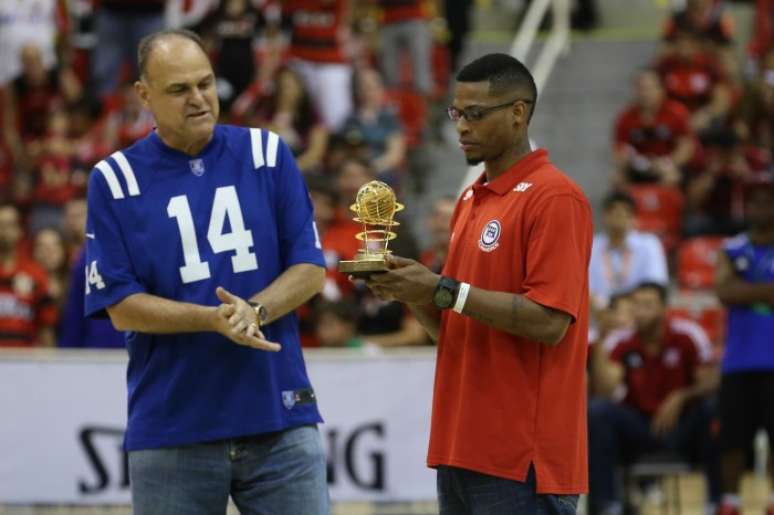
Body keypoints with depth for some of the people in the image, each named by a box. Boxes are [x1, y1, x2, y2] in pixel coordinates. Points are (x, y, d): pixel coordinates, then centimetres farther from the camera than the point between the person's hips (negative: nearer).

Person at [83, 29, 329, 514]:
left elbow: (310, 268, 5)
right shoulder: (114, 180, 1)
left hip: (280, 422, 1)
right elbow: (120, 306, -3)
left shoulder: (267, 154, 6)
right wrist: (214, 319, -18)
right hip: (171, 433, -1)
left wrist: (256, 311, -15)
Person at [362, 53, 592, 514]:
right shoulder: (471, 200, 17)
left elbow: (549, 322, -19)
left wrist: (444, 290, -18)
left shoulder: (554, 197, -10)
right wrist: (412, 292, 1)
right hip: (463, 451, 9)